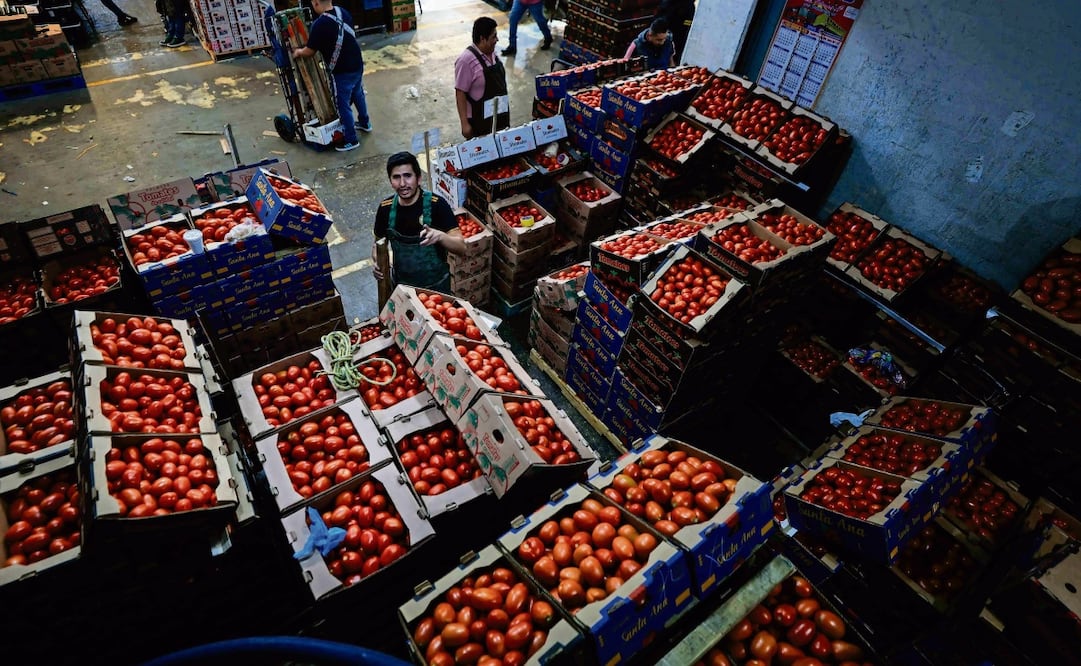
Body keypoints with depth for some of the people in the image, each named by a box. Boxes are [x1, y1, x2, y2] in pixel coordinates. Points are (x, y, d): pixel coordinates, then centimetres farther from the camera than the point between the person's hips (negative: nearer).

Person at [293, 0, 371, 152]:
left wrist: (298, 52, 13)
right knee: (358, 95, 27)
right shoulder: (343, 12, 1)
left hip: (342, 71, -8)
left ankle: (351, 140, 12)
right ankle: (365, 123, 46)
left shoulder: (319, 25, -21)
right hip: (357, 64, 8)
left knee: (343, 105, 4)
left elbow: (309, 52, -10)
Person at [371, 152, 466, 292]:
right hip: (401, 285, 3)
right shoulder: (385, 208, -8)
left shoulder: (437, 204, -19)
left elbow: (461, 248, -22)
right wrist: (377, 263, -14)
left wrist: (440, 236, -42)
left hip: (436, 285, -3)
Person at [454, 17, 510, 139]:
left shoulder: (492, 53, 4)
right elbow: (460, 93, -19)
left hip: (499, 116, 7)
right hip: (479, 121, -7)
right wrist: (464, 124, -21)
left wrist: (505, 110, 19)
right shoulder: (467, 60, -20)